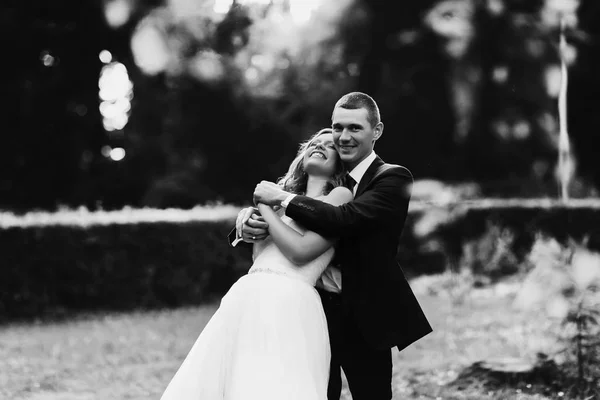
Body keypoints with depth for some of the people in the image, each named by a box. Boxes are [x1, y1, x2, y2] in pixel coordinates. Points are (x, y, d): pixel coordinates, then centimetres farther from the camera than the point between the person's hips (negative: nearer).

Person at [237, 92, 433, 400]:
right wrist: (246, 220, -16)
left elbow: (345, 219, -23)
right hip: (314, 307, 4)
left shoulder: (392, 179, -7)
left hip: (363, 319, -4)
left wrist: (282, 197, -17)